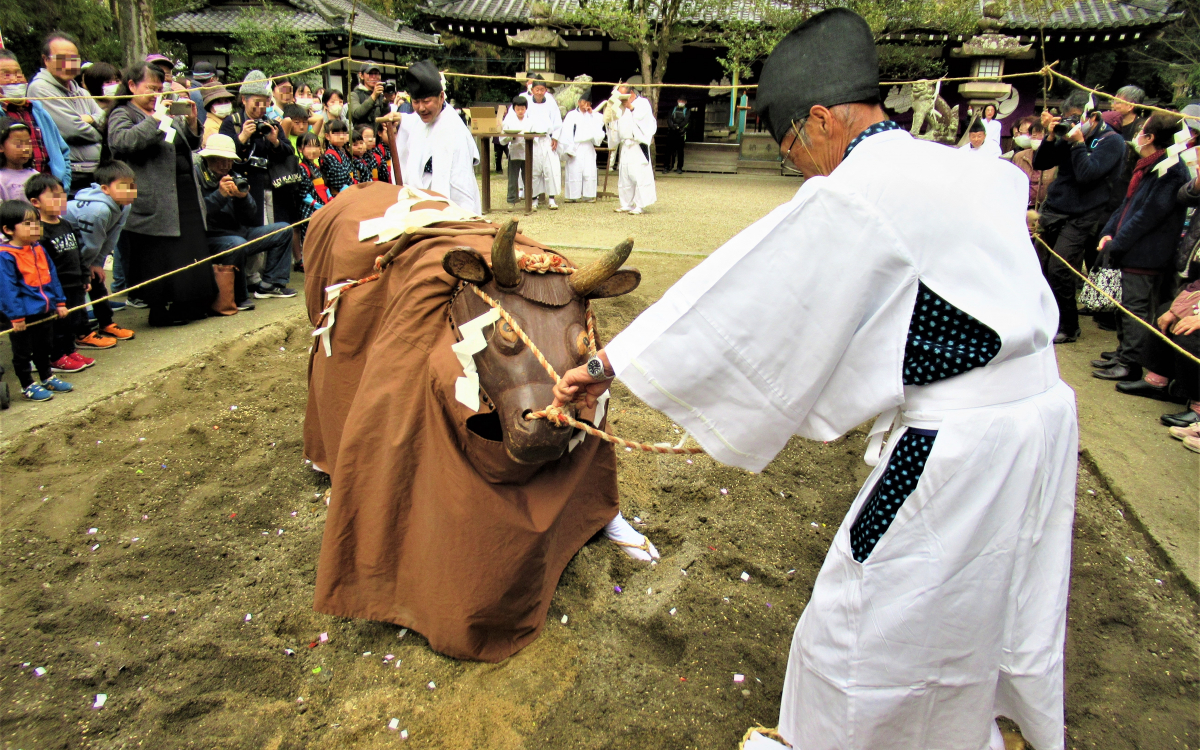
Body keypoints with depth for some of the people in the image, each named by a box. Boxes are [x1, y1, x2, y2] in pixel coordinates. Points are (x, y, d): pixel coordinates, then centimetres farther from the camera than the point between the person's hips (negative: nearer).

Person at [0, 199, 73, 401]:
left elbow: (52, 277, 13)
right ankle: (28, 386, 19)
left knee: (44, 348, 23)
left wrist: (60, 302, 11)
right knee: (23, 353, 8)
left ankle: (47, 378, 38)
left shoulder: (39, 249, 6)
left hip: (45, 312, 7)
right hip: (24, 316, -7)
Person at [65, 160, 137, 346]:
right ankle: (82, 335, -3)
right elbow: (91, 245, -25)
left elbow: (110, 240, -4)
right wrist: (86, 268, -11)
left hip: (80, 249, 9)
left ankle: (106, 324, 26)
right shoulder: (97, 210, -38)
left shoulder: (124, 207, -10)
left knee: (96, 280, 14)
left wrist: (97, 264, -2)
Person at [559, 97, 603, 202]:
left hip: (588, 148, 4)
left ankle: (588, 195, 5)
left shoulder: (592, 116, 17)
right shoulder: (571, 115, 2)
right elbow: (566, 133, -5)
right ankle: (573, 196, 1)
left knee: (589, 172, -1)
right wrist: (569, 149, -12)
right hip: (576, 148, -4)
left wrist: (591, 114, 0)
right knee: (575, 172, -5)